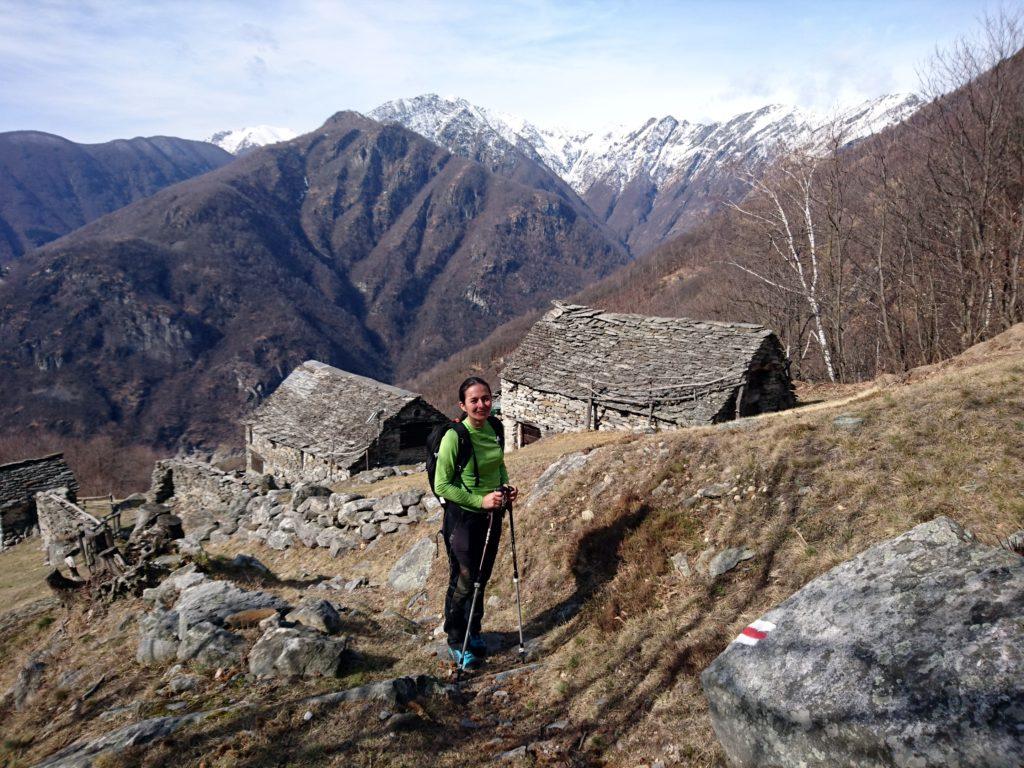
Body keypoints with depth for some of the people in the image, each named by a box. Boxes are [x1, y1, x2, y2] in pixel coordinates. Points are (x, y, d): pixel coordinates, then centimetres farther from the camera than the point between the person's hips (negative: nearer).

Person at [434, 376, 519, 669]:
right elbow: (442, 485, -17)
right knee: (463, 582, 5)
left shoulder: (494, 427, -2)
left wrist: (505, 486, -3)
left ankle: (473, 633, 39)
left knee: (481, 578, 19)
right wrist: (479, 500, -22)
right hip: (463, 517, -6)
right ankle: (456, 642, 26)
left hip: (492, 515, 6)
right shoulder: (454, 437, -22)